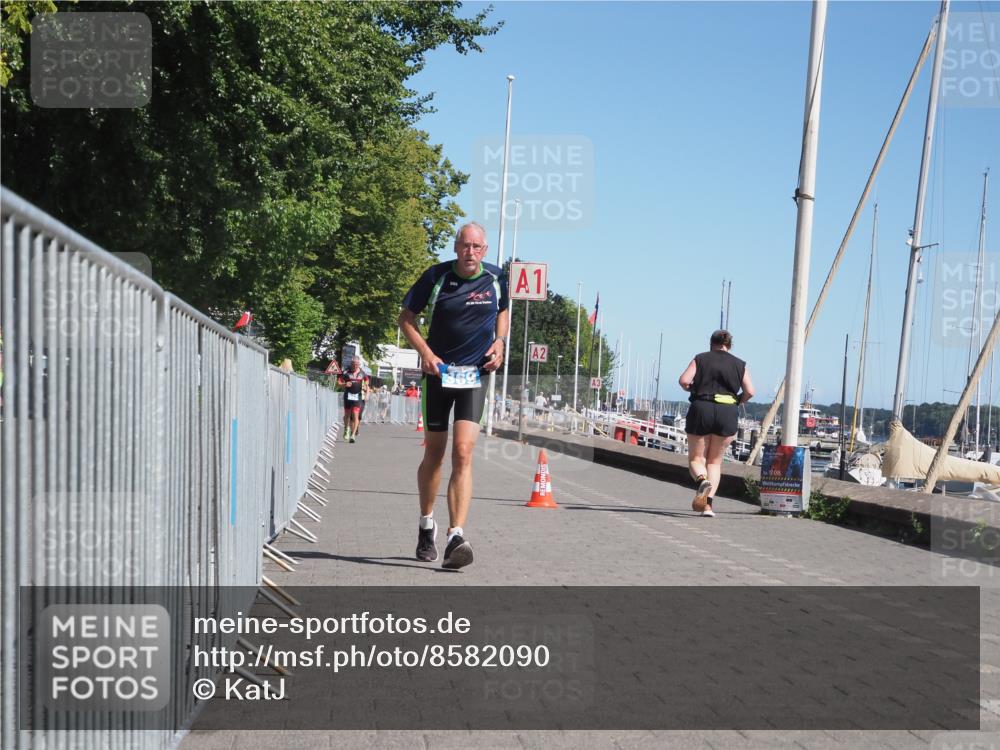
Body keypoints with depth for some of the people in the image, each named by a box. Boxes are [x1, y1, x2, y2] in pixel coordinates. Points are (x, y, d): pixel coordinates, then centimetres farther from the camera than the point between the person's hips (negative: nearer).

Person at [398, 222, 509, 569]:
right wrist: (425, 352, -11)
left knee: (463, 453, -15)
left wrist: (499, 342, 2)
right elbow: (406, 317, 3)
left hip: (475, 375, 0)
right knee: (434, 453, 11)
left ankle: (456, 538, -20)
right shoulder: (436, 276, -5)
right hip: (438, 371, 0)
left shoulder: (496, 279, 1)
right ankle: (426, 525, 33)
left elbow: (502, 312, 21)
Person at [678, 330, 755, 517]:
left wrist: (692, 389, 15)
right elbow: (750, 391, 1)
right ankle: (708, 504, 1)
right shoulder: (740, 364, 11)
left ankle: (703, 481, -24)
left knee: (695, 459, 9)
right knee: (715, 461, 13)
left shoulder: (700, 359, 8)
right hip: (728, 413, 2)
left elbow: (684, 381, -5)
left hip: (701, 410, -1)